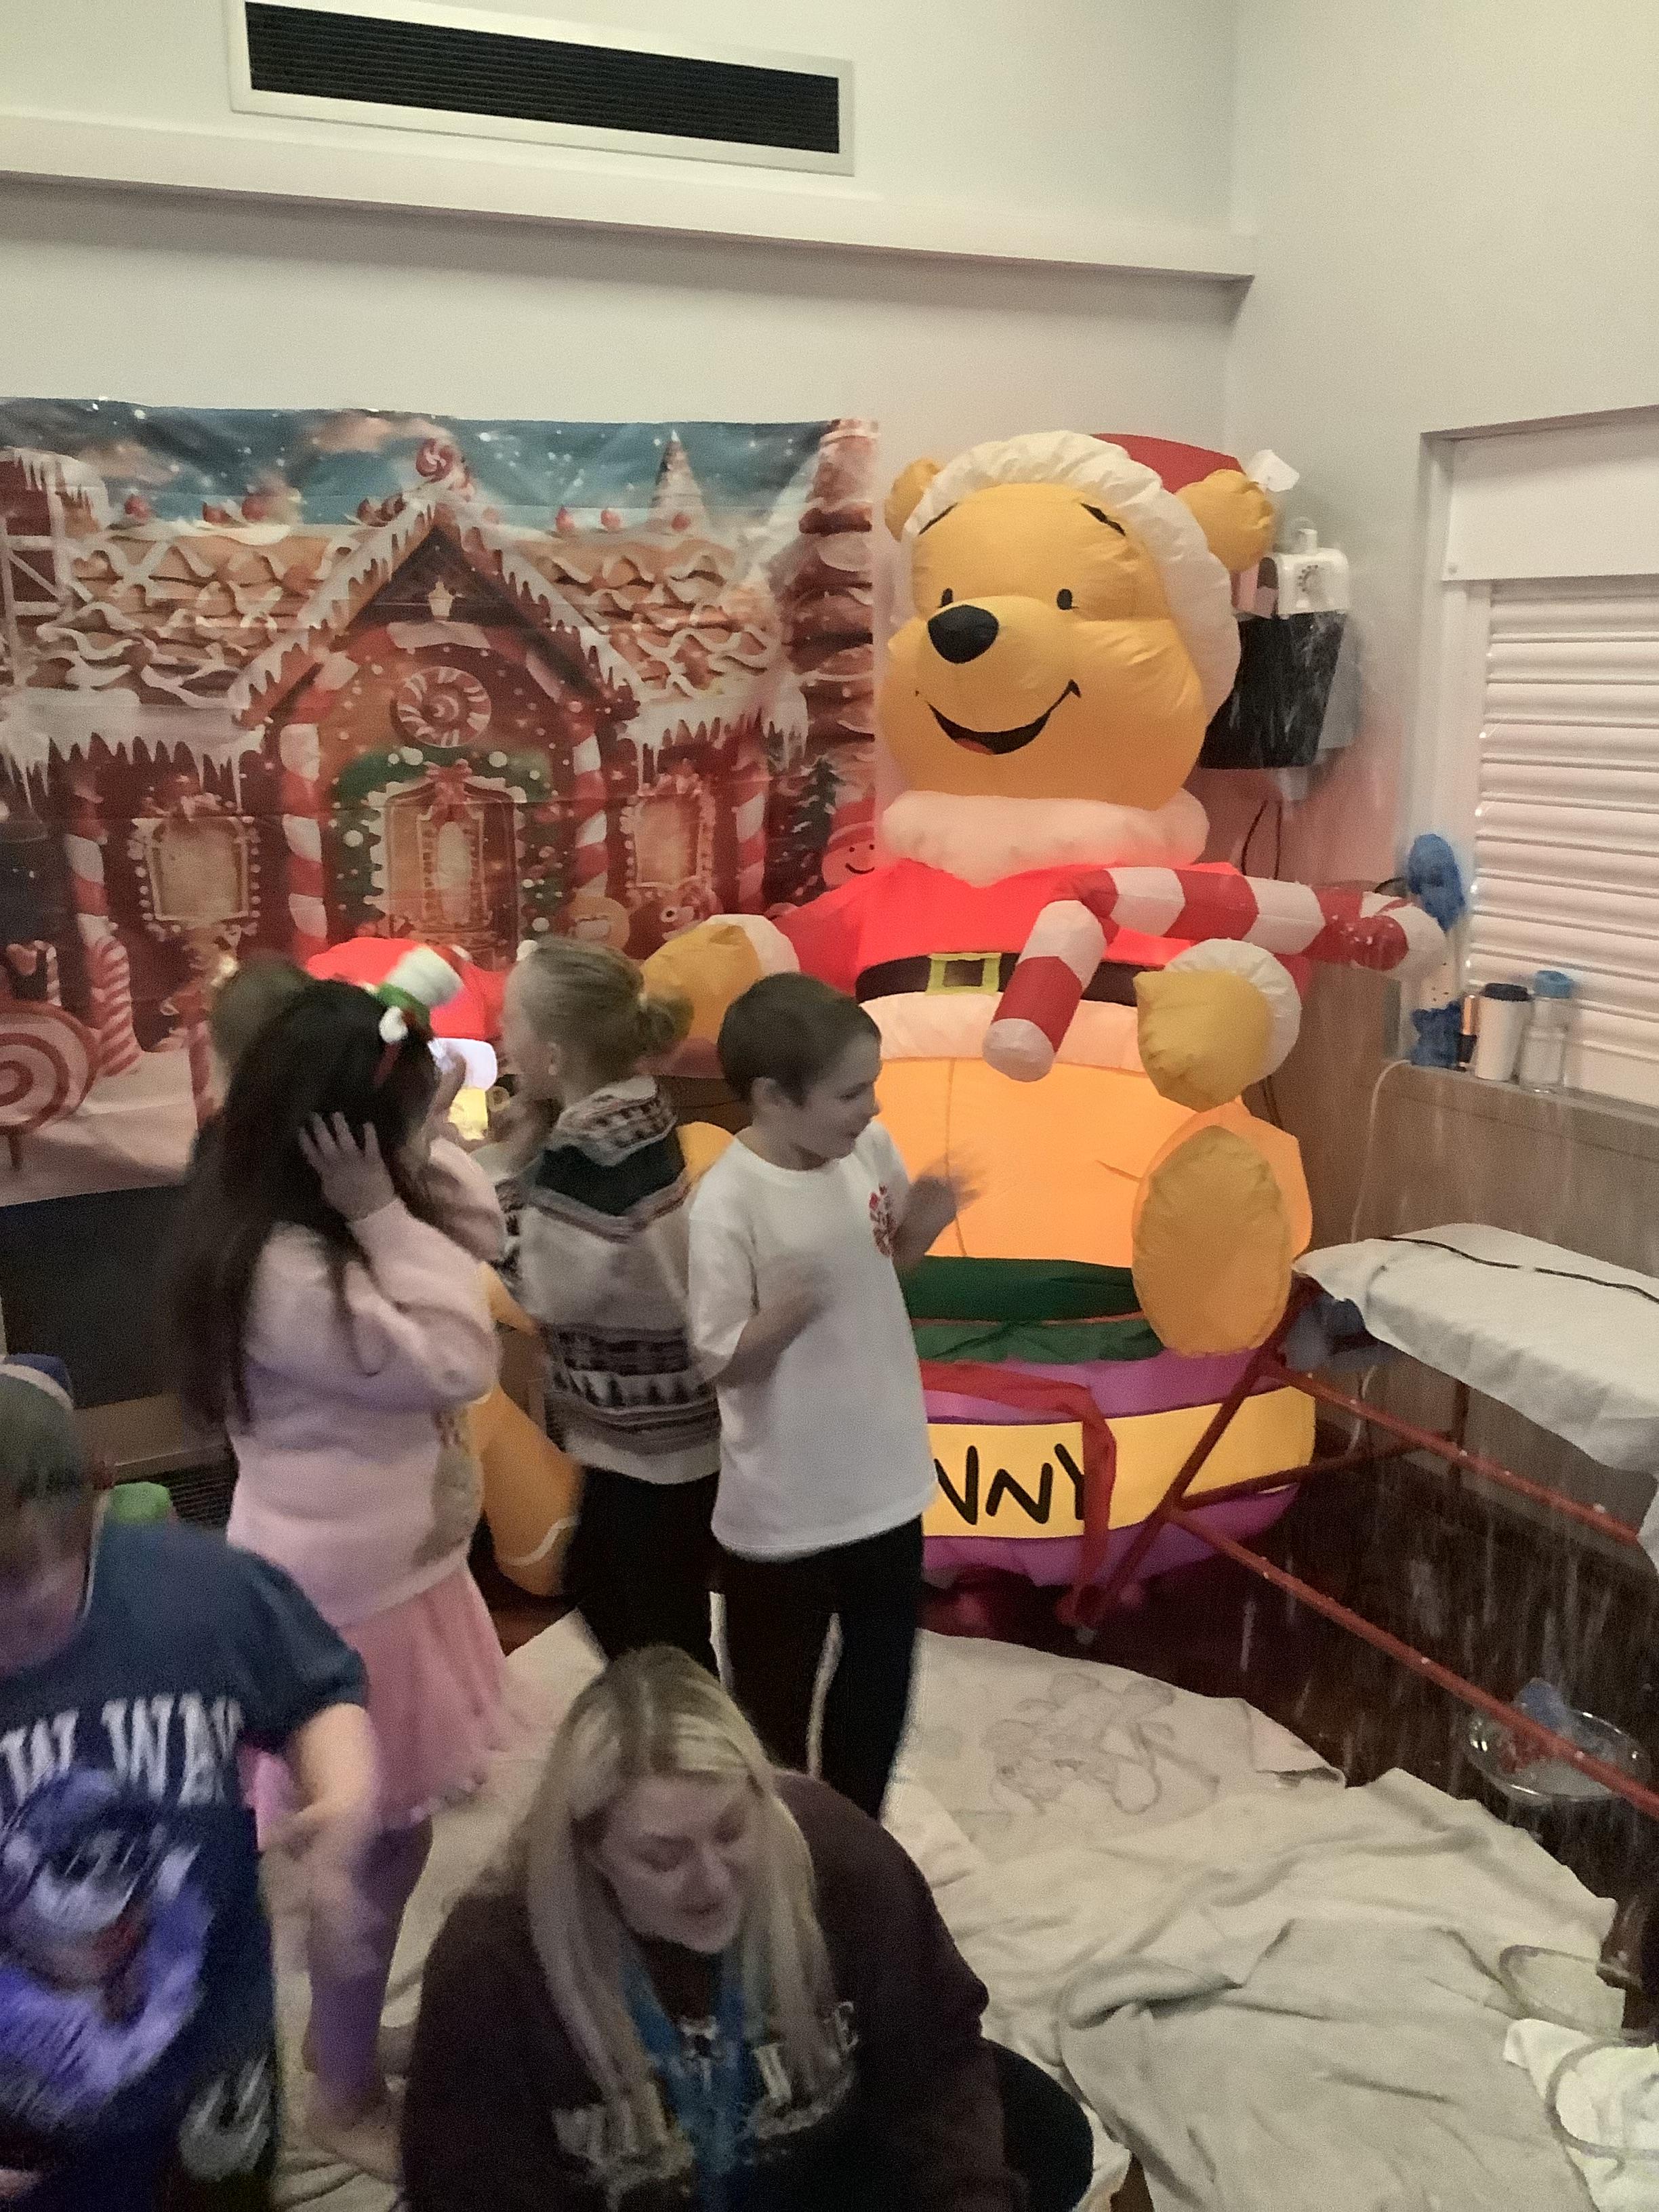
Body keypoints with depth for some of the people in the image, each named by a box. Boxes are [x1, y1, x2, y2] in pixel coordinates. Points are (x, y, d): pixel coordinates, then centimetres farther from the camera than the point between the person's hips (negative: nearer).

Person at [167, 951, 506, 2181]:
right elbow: (453, 1360, -26)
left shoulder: (330, 1225, 3)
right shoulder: (281, 1272, -29)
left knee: (394, 1836, 22)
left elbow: (479, 1233, 8)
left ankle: (344, 2032, 42)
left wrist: (422, 1151, -7)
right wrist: (381, 1212, -28)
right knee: (377, 1850, 6)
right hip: (344, 1600, -10)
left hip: (390, 1570, 10)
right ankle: (348, 2098, 27)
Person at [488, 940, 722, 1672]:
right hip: (659, 1416, 10)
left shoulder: (588, 1144, -26)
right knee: (595, 1585, 27)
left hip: (648, 1432, -10)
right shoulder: (635, 1105, 0)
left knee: (663, 1635, 7)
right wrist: (526, 1143, -5)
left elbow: (548, 1289, -20)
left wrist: (502, 1158, -15)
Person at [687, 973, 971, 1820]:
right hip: (784, 1505, -6)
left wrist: (922, 1225, -11)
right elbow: (722, 1361, -19)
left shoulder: (870, 1148, -8)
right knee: (773, 1698, 17)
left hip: (883, 1478, 6)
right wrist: (787, 1311, -37)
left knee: (881, 1677, 24)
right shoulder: (729, 1202, -24)